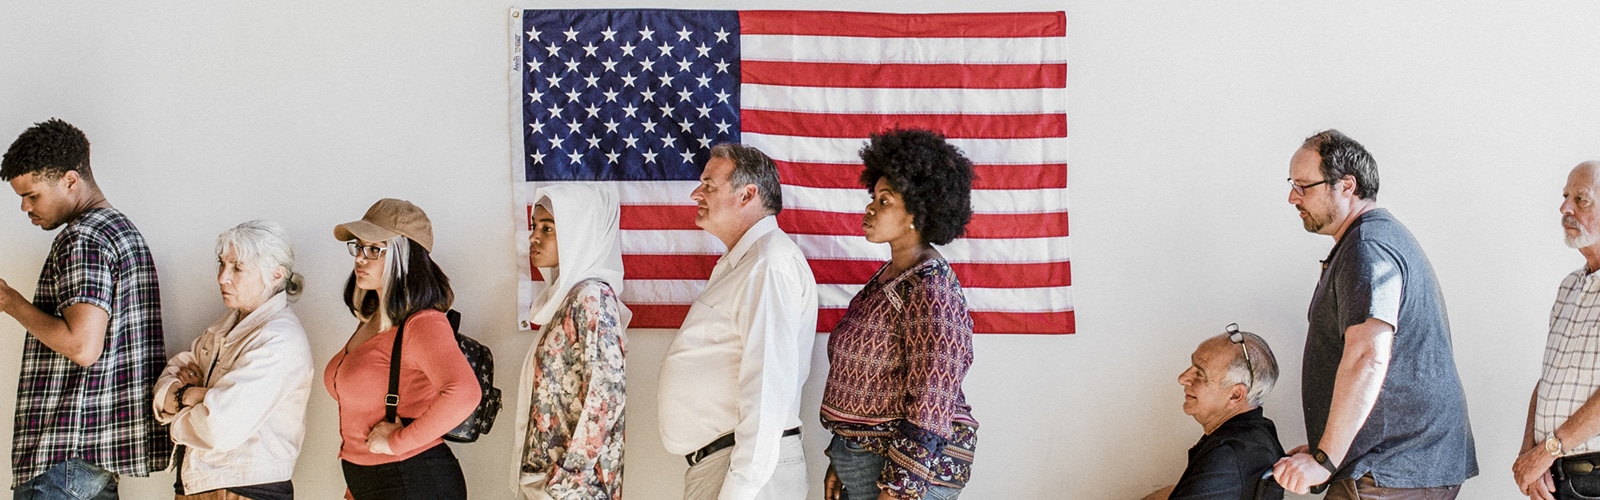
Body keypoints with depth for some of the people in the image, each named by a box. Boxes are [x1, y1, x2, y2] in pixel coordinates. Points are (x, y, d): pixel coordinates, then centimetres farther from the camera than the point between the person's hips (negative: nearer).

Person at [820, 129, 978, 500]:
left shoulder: (930, 291, -18)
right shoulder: (889, 277, 10)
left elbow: (929, 413, -21)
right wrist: (839, 462, 18)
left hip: (910, 470, -9)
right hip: (863, 460, 9)